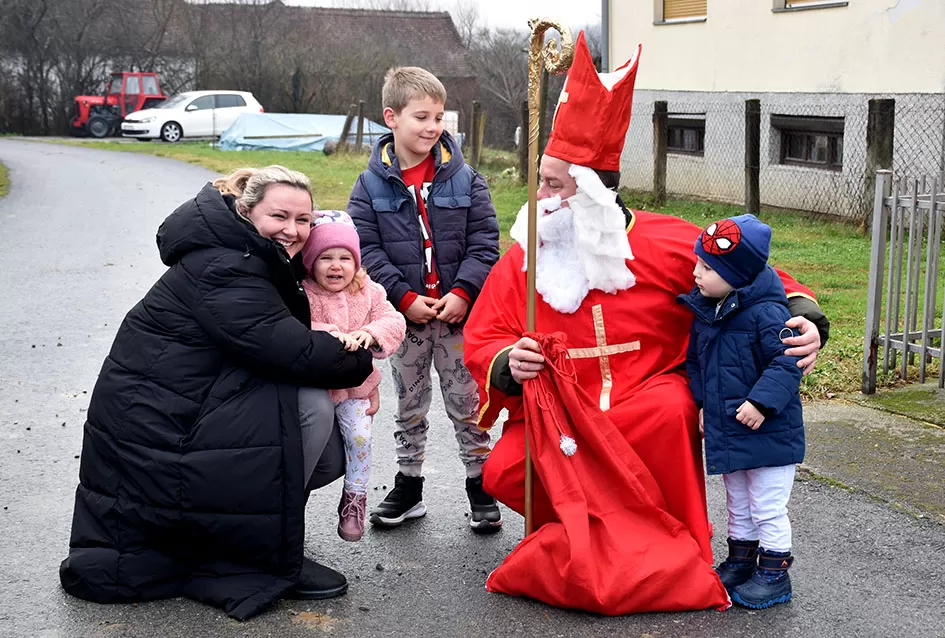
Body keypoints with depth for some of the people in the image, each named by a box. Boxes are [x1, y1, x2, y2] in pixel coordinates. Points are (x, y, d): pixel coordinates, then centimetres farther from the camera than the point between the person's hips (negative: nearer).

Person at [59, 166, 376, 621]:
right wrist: (362, 363, -12)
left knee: (330, 453, 6)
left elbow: (284, 341, 12)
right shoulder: (222, 272, -23)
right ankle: (270, 560, -7)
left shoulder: (255, 261, 10)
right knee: (312, 407, -22)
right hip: (154, 426, -10)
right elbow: (297, 354, -29)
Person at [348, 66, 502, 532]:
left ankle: (480, 487, 20)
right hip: (404, 315, 1)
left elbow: (484, 242, -3)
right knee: (409, 405, 14)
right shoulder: (372, 185, -3)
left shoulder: (463, 178, -2)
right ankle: (408, 486, 27)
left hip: (459, 311, 0)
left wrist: (463, 292, -15)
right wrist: (404, 297, -14)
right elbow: (366, 249, -6)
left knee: (467, 403, 8)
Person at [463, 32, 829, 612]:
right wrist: (509, 363, -21)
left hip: (649, 398, -2)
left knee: (670, 411, -36)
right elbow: (483, 340, 2)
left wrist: (804, 318, -16)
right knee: (504, 472, -23)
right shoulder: (523, 259, 0)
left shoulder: (665, 243, -6)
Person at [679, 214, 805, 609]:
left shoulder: (766, 312, -20)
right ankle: (739, 562, 36)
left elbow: (788, 362, -24)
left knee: (768, 507, 3)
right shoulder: (704, 312, 3)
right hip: (724, 429, 8)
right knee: (738, 504, 22)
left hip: (767, 431, -8)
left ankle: (774, 575, 17)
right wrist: (702, 402, 6)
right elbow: (695, 361, 15)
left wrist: (762, 401, -30)